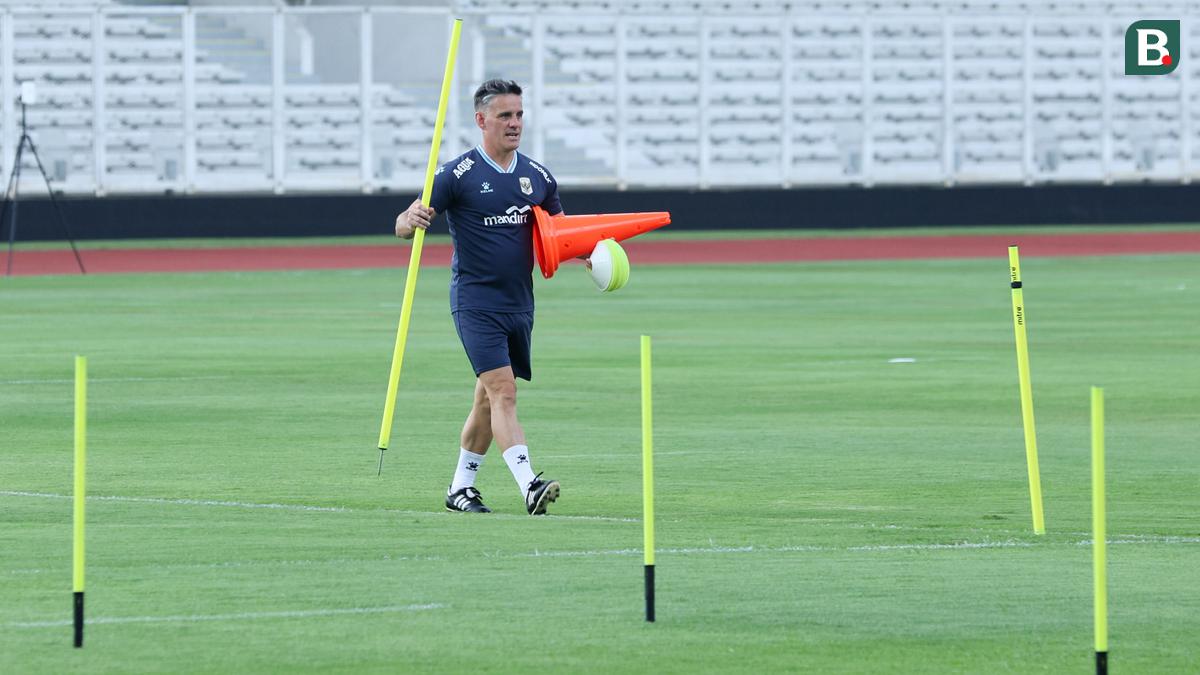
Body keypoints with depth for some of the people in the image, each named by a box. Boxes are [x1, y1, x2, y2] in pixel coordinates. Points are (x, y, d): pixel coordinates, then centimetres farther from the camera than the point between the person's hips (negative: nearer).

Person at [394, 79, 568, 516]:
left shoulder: (537, 177, 10)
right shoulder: (458, 174, -7)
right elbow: (403, 225, -8)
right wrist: (412, 220, -33)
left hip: (519, 303, 6)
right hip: (475, 301, -6)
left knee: (489, 399, 12)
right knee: (503, 392, -18)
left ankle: (460, 487, 24)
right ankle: (529, 487, -28)